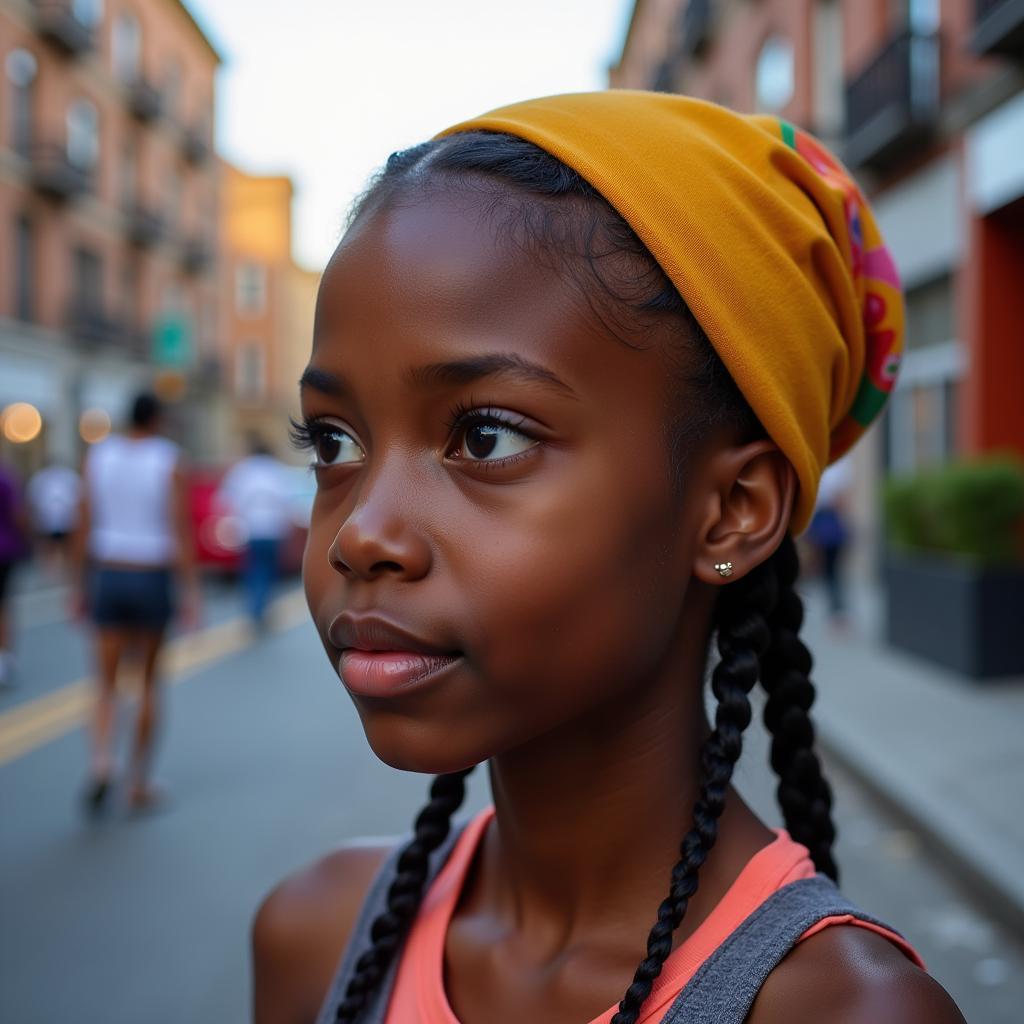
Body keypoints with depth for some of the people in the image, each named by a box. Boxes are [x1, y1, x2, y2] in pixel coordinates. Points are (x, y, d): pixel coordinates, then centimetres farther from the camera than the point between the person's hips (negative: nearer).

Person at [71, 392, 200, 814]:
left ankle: (102, 760, -17)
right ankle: (139, 783, 16)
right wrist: (191, 592, -8)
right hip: (152, 578, -2)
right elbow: (180, 530, -11)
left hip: (106, 576, 2)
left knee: (106, 683, 9)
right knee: (148, 683, 12)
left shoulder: (97, 457, 2)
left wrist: (80, 585, 9)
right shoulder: (170, 460, -6)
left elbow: (83, 528, 2)